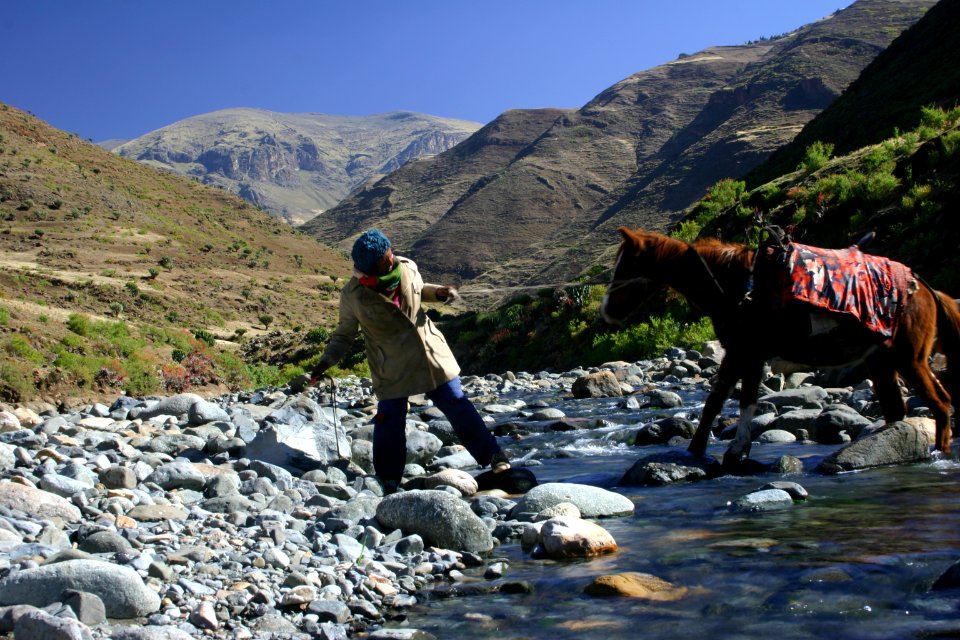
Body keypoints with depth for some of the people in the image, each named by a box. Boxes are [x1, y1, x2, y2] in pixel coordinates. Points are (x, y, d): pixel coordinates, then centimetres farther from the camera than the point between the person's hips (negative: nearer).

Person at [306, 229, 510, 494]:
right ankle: (389, 481, 19)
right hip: (391, 369, -3)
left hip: (431, 352, 3)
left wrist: (438, 292, -5)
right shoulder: (353, 296, -18)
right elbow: (344, 334, -4)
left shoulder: (407, 268, -9)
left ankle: (492, 455, 19)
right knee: (390, 421, -1)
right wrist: (326, 361, -17)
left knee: (457, 404, 7)